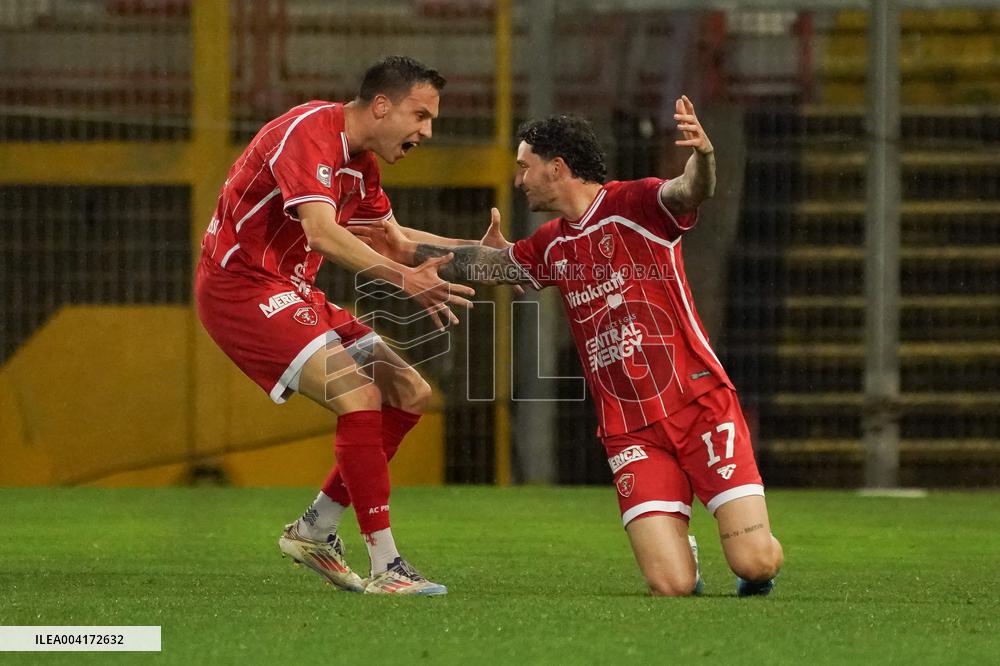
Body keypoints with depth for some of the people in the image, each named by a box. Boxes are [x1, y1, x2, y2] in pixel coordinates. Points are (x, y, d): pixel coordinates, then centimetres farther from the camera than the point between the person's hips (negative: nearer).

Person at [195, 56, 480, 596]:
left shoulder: (360, 159, 11)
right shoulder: (309, 132, -21)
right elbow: (321, 233, -34)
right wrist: (404, 278, -43)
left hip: (291, 293, 10)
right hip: (241, 284, -10)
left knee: (410, 394, 5)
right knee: (359, 394, -24)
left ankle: (315, 531, 12)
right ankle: (385, 567, -22)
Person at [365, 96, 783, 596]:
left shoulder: (635, 205, -6)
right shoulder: (551, 247, 14)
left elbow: (691, 193, -25)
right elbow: (486, 262, 30)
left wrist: (703, 157, -46)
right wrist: (411, 251, 33)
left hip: (699, 406, -5)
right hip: (629, 431, 5)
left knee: (756, 563, -16)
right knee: (671, 586, -13)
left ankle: (754, 567, 20)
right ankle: (681, 551, 22)